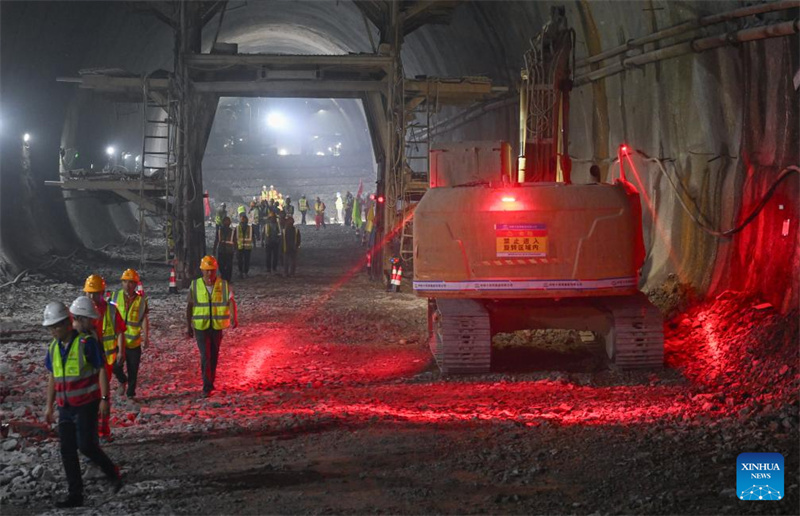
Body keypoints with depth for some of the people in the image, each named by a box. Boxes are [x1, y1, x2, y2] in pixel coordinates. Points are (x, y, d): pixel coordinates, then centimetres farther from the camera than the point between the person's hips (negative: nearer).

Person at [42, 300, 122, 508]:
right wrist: (49, 406, 14)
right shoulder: (53, 347, 7)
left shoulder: (87, 342, -12)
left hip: (86, 405, -6)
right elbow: (53, 378, 15)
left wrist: (104, 399, -15)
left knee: (86, 445, -11)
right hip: (65, 407, 6)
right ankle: (75, 494, 13)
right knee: (67, 451, 5)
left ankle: (113, 474, 13)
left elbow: (101, 371, -10)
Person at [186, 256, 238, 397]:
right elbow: (189, 306, 3)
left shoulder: (223, 285, -3)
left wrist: (234, 317, -31)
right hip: (200, 326, -1)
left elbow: (231, 301, -13)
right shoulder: (195, 286, -2)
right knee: (205, 355, -8)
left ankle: (210, 381, 31)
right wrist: (188, 326, 4)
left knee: (214, 355, 13)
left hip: (217, 326, 1)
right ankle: (207, 386, -4)